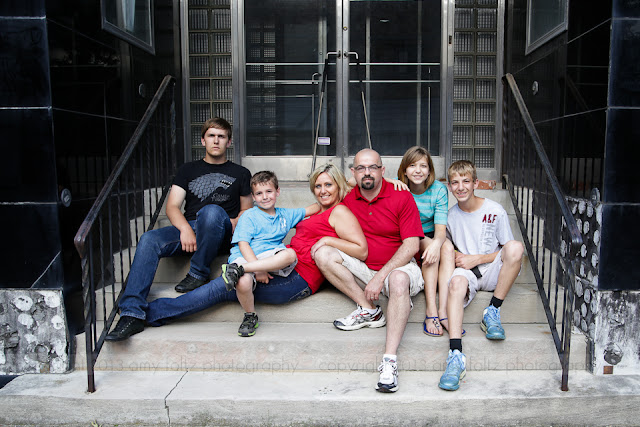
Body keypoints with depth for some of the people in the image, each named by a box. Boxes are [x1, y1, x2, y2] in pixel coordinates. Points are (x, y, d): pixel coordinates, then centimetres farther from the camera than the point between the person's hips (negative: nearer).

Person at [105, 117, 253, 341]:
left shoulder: (240, 173, 20)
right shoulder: (188, 170, 22)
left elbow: (246, 211, 19)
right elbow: (172, 206, 11)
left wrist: (233, 224, -6)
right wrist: (185, 229, -11)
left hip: (221, 236, -2)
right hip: (187, 230, 3)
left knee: (212, 211, -37)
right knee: (149, 239, -27)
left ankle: (198, 273, -21)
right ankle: (132, 314, -33)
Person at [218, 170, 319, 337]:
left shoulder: (286, 215, 23)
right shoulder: (249, 216, 8)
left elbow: (311, 209, 33)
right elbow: (243, 244, -4)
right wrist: (257, 270, -15)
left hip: (271, 257, 3)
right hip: (245, 258, -3)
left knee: (290, 254, -32)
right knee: (243, 283, -37)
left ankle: (237, 269, -34)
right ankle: (250, 316, -4)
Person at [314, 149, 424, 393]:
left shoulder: (402, 197, -9)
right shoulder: (347, 199, 2)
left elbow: (412, 245, -14)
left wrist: (380, 277, -21)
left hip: (398, 265, -4)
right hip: (362, 267, 4)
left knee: (398, 280, -39)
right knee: (323, 254, -16)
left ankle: (389, 361, -39)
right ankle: (369, 310, -17)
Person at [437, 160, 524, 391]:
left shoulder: (495, 211, -2)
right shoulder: (450, 215, 5)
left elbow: (507, 251, 1)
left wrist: (477, 259, -11)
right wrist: (456, 255, -1)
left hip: (492, 271, 0)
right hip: (466, 271, 1)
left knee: (516, 247, -30)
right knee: (456, 282, -36)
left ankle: (492, 312, -22)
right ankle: (456, 354, -46)